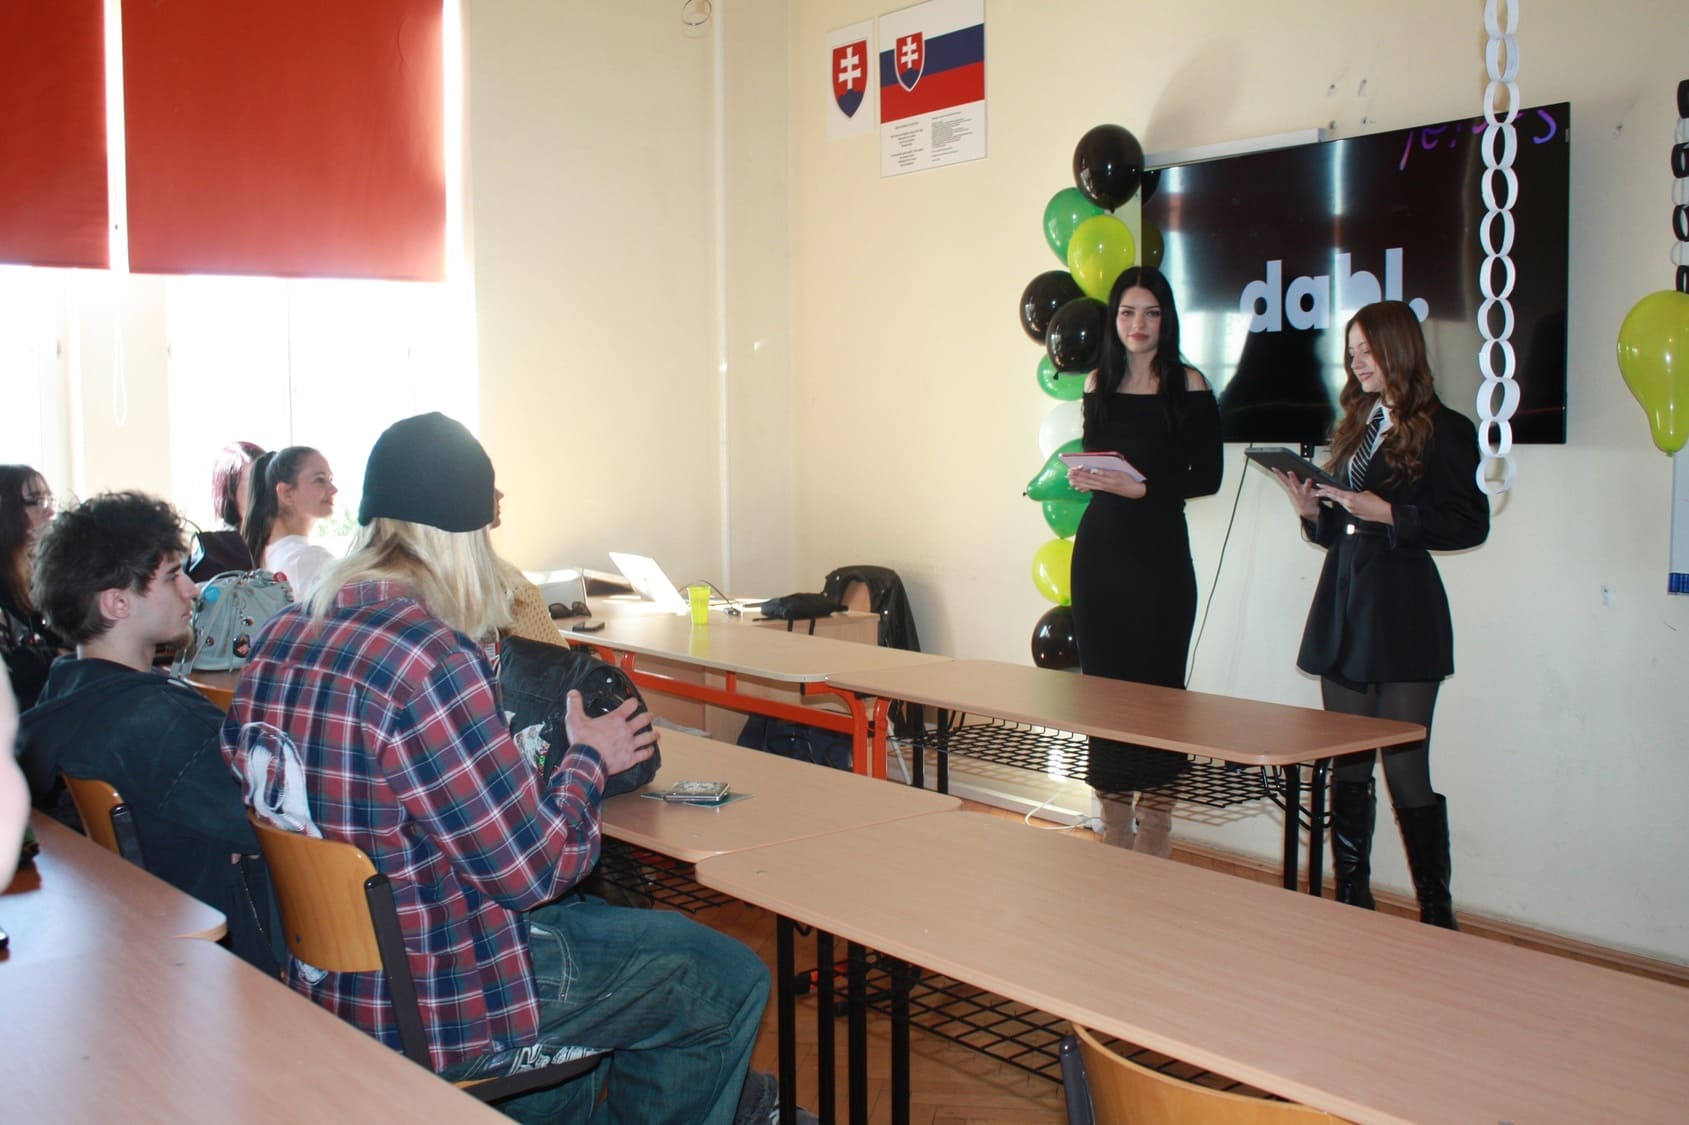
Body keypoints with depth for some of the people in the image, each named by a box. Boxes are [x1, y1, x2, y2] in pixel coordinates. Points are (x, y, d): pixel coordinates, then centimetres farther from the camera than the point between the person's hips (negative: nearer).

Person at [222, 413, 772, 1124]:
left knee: (587, 917, 33)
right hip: (432, 1010, -9)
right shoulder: (429, 663, -28)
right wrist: (589, 761, -4)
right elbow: (534, 869, -22)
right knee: (731, 983, 7)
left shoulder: (278, 640, -1)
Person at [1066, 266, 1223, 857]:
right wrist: (1082, 475, -4)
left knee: (1156, 685, -3)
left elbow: (1207, 476, -4)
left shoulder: (1189, 386, -3)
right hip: (1100, 546, 4)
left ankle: (1154, 840, 4)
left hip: (1160, 548, -4)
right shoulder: (1098, 383, 11)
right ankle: (1115, 833, 15)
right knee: (1102, 680, 5)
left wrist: (1145, 488, -18)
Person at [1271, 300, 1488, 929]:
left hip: (1404, 617, -7)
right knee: (1348, 770, 9)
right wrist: (1312, 510, -1)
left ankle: (1437, 918, 7)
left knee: (1405, 771, -4)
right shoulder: (1355, 426, 17)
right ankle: (1351, 906, 17)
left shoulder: (1442, 430, -5)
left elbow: (1471, 525, -12)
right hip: (1342, 613, 7)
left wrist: (1388, 514, -18)